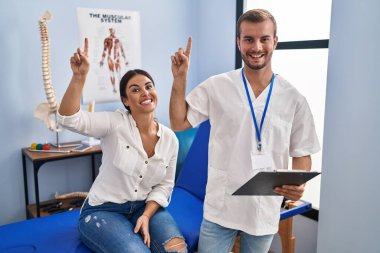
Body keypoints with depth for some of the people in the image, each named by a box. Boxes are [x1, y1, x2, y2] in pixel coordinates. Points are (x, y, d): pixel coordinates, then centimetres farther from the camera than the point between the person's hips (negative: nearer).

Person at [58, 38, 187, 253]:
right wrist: (79, 76, -40)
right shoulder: (116, 123, -14)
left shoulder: (170, 139, -2)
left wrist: (146, 215, -10)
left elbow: (165, 185, 4)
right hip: (103, 211, -3)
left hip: (145, 208, 4)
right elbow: (69, 119, -28)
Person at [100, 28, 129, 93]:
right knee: (112, 73, 1)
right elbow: (104, 50, 2)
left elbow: (122, 50, 12)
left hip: (117, 58, 0)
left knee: (118, 73, -5)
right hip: (110, 58, 0)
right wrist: (102, 60, -2)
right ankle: (114, 88, 6)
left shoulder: (118, 40, 7)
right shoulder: (107, 39, 3)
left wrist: (125, 60, 12)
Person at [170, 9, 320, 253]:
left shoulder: (294, 99, -4)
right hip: (220, 207, -1)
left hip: (265, 210, 1)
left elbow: (302, 153, 3)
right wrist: (179, 79, -11)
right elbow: (178, 123, -1)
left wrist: (299, 183, -17)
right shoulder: (216, 87, -5)